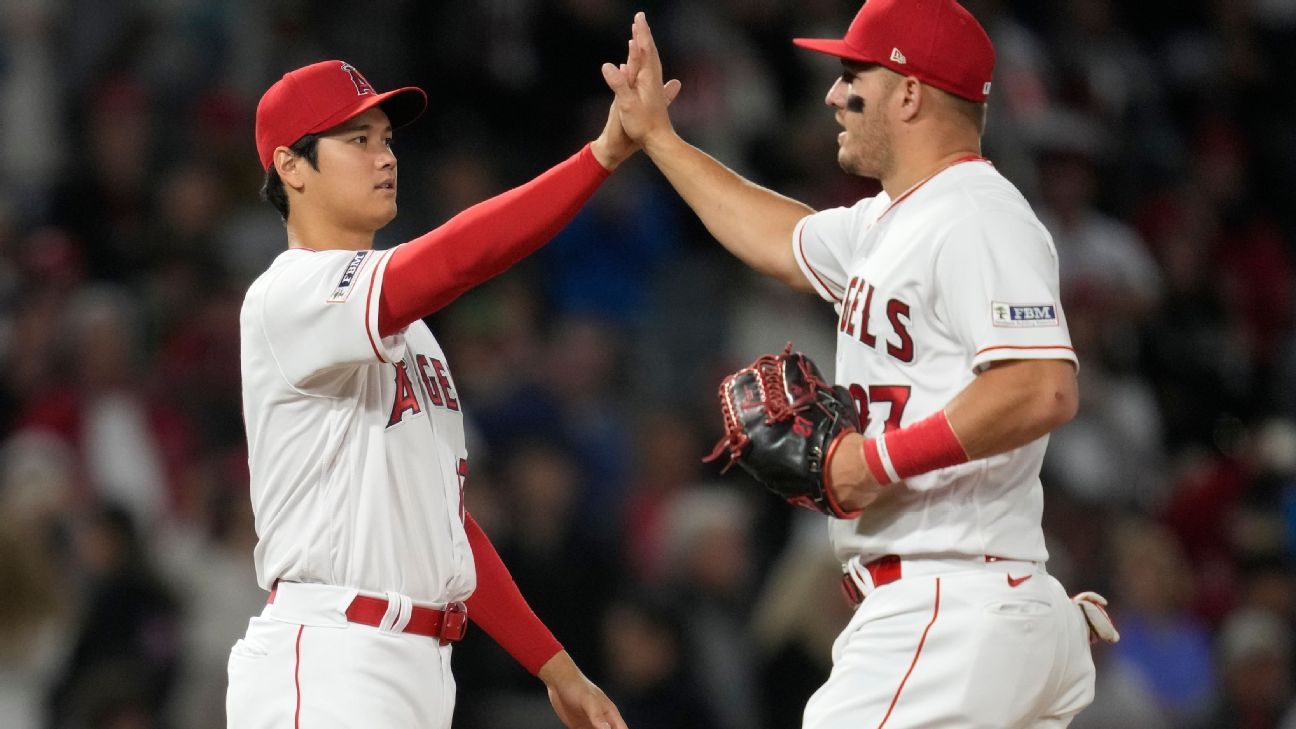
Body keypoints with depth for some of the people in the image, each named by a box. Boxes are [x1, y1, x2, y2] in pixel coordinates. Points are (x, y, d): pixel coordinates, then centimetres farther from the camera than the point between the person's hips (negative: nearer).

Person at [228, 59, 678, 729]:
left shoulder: (403, 324, 22)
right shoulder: (289, 297, -9)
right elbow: (450, 262, -27)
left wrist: (554, 666, 16)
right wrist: (604, 154, -32)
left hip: (421, 672, 9)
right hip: (325, 671, -9)